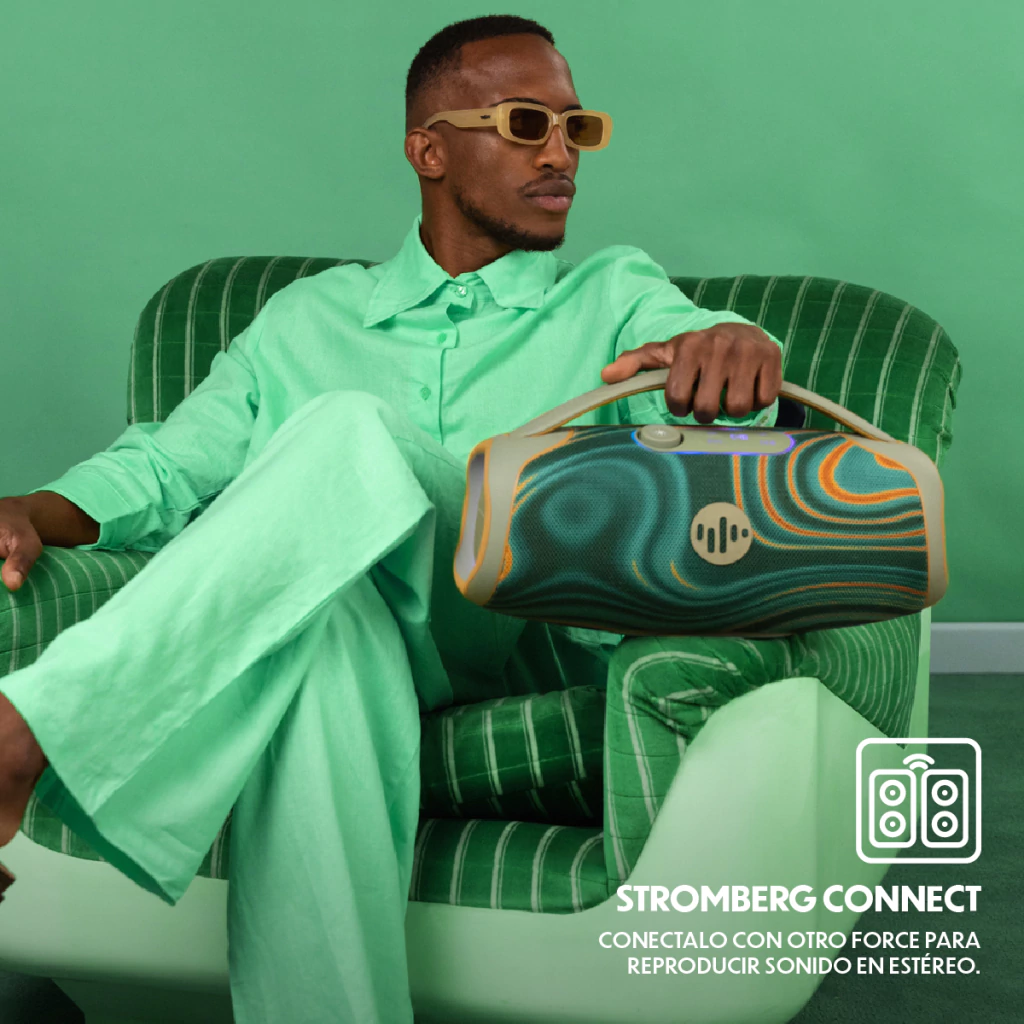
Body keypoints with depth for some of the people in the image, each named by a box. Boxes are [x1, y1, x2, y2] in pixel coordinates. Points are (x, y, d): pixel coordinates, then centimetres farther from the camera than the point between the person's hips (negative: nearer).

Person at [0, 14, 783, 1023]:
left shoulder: (615, 295, 23)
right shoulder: (309, 316, 27)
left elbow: (711, 395, 0)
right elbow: (173, 458, 19)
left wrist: (737, 346, -28)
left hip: (502, 627, -1)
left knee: (349, 431, -32)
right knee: (323, 635, -40)